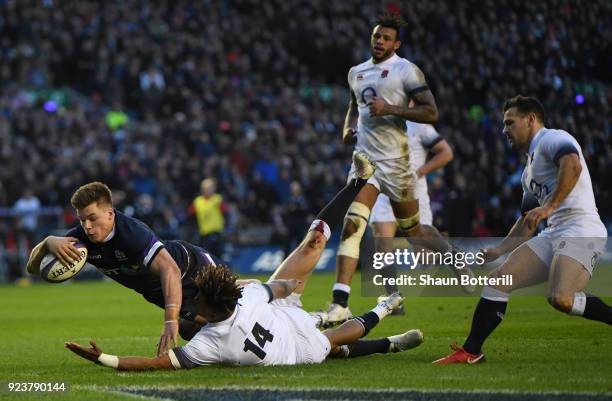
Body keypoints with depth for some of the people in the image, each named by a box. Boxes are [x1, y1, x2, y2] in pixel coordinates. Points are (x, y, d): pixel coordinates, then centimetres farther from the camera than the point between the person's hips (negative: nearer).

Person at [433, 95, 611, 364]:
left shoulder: (552, 139, -2)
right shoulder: (530, 166, 28)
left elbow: (572, 165, -24)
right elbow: (528, 221, 34)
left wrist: (550, 207, -29)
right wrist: (499, 250, 26)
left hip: (581, 231, -10)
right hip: (553, 234, 10)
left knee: (561, 299, -32)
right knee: (499, 280, 0)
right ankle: (471, 352, 5)